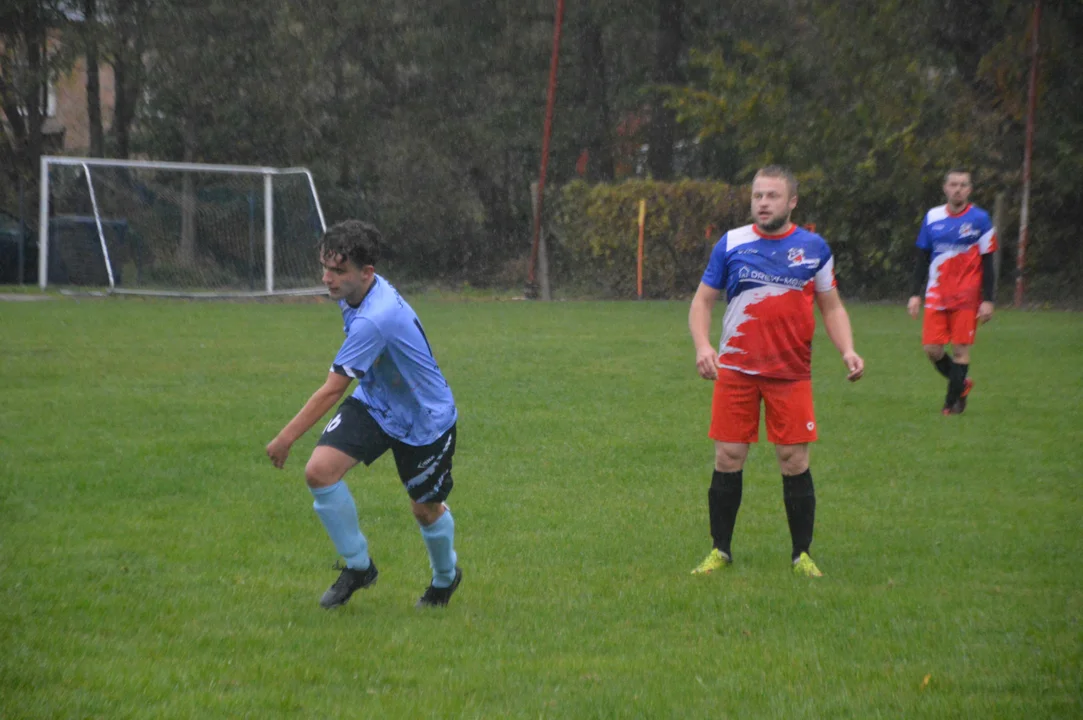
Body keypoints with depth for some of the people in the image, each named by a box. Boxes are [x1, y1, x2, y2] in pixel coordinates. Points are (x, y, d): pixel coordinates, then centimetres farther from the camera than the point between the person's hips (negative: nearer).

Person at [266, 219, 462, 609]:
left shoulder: (374, 320, -36)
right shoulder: (357, 293, -9)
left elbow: (332, 390, -32)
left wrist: (285, 439, -26)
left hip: (425, 419, -7)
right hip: (374, 404, 7)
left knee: (425, 509, 10)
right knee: (319, 470, -14)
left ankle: (446, 577, 43)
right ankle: (358, 566, 3)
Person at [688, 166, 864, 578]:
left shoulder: (814, 248, 5)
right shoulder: (731, 244, 3)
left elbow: (831, 306, 12)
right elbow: (703, 299, 8)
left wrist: (847, 350, -5)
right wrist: (702, 345, -10)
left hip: (791, 373, 0)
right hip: (735, 369, 0)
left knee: (794, 462, -2)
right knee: (728, 459, 0)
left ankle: (802, 555, 10)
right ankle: (720, 551, 12)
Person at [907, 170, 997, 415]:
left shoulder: (979, 219, -1)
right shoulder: (932, 218, 7)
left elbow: (987, 263, 0)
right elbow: (922, 259, 13)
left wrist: (988, 300, -6)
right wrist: (915, 294, 8)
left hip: (966, 297, -3)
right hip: (936, 296, 3)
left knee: (960, 349, -5)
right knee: (932, 349, -3)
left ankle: (954, 400, 7)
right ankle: (961, 384, 21)